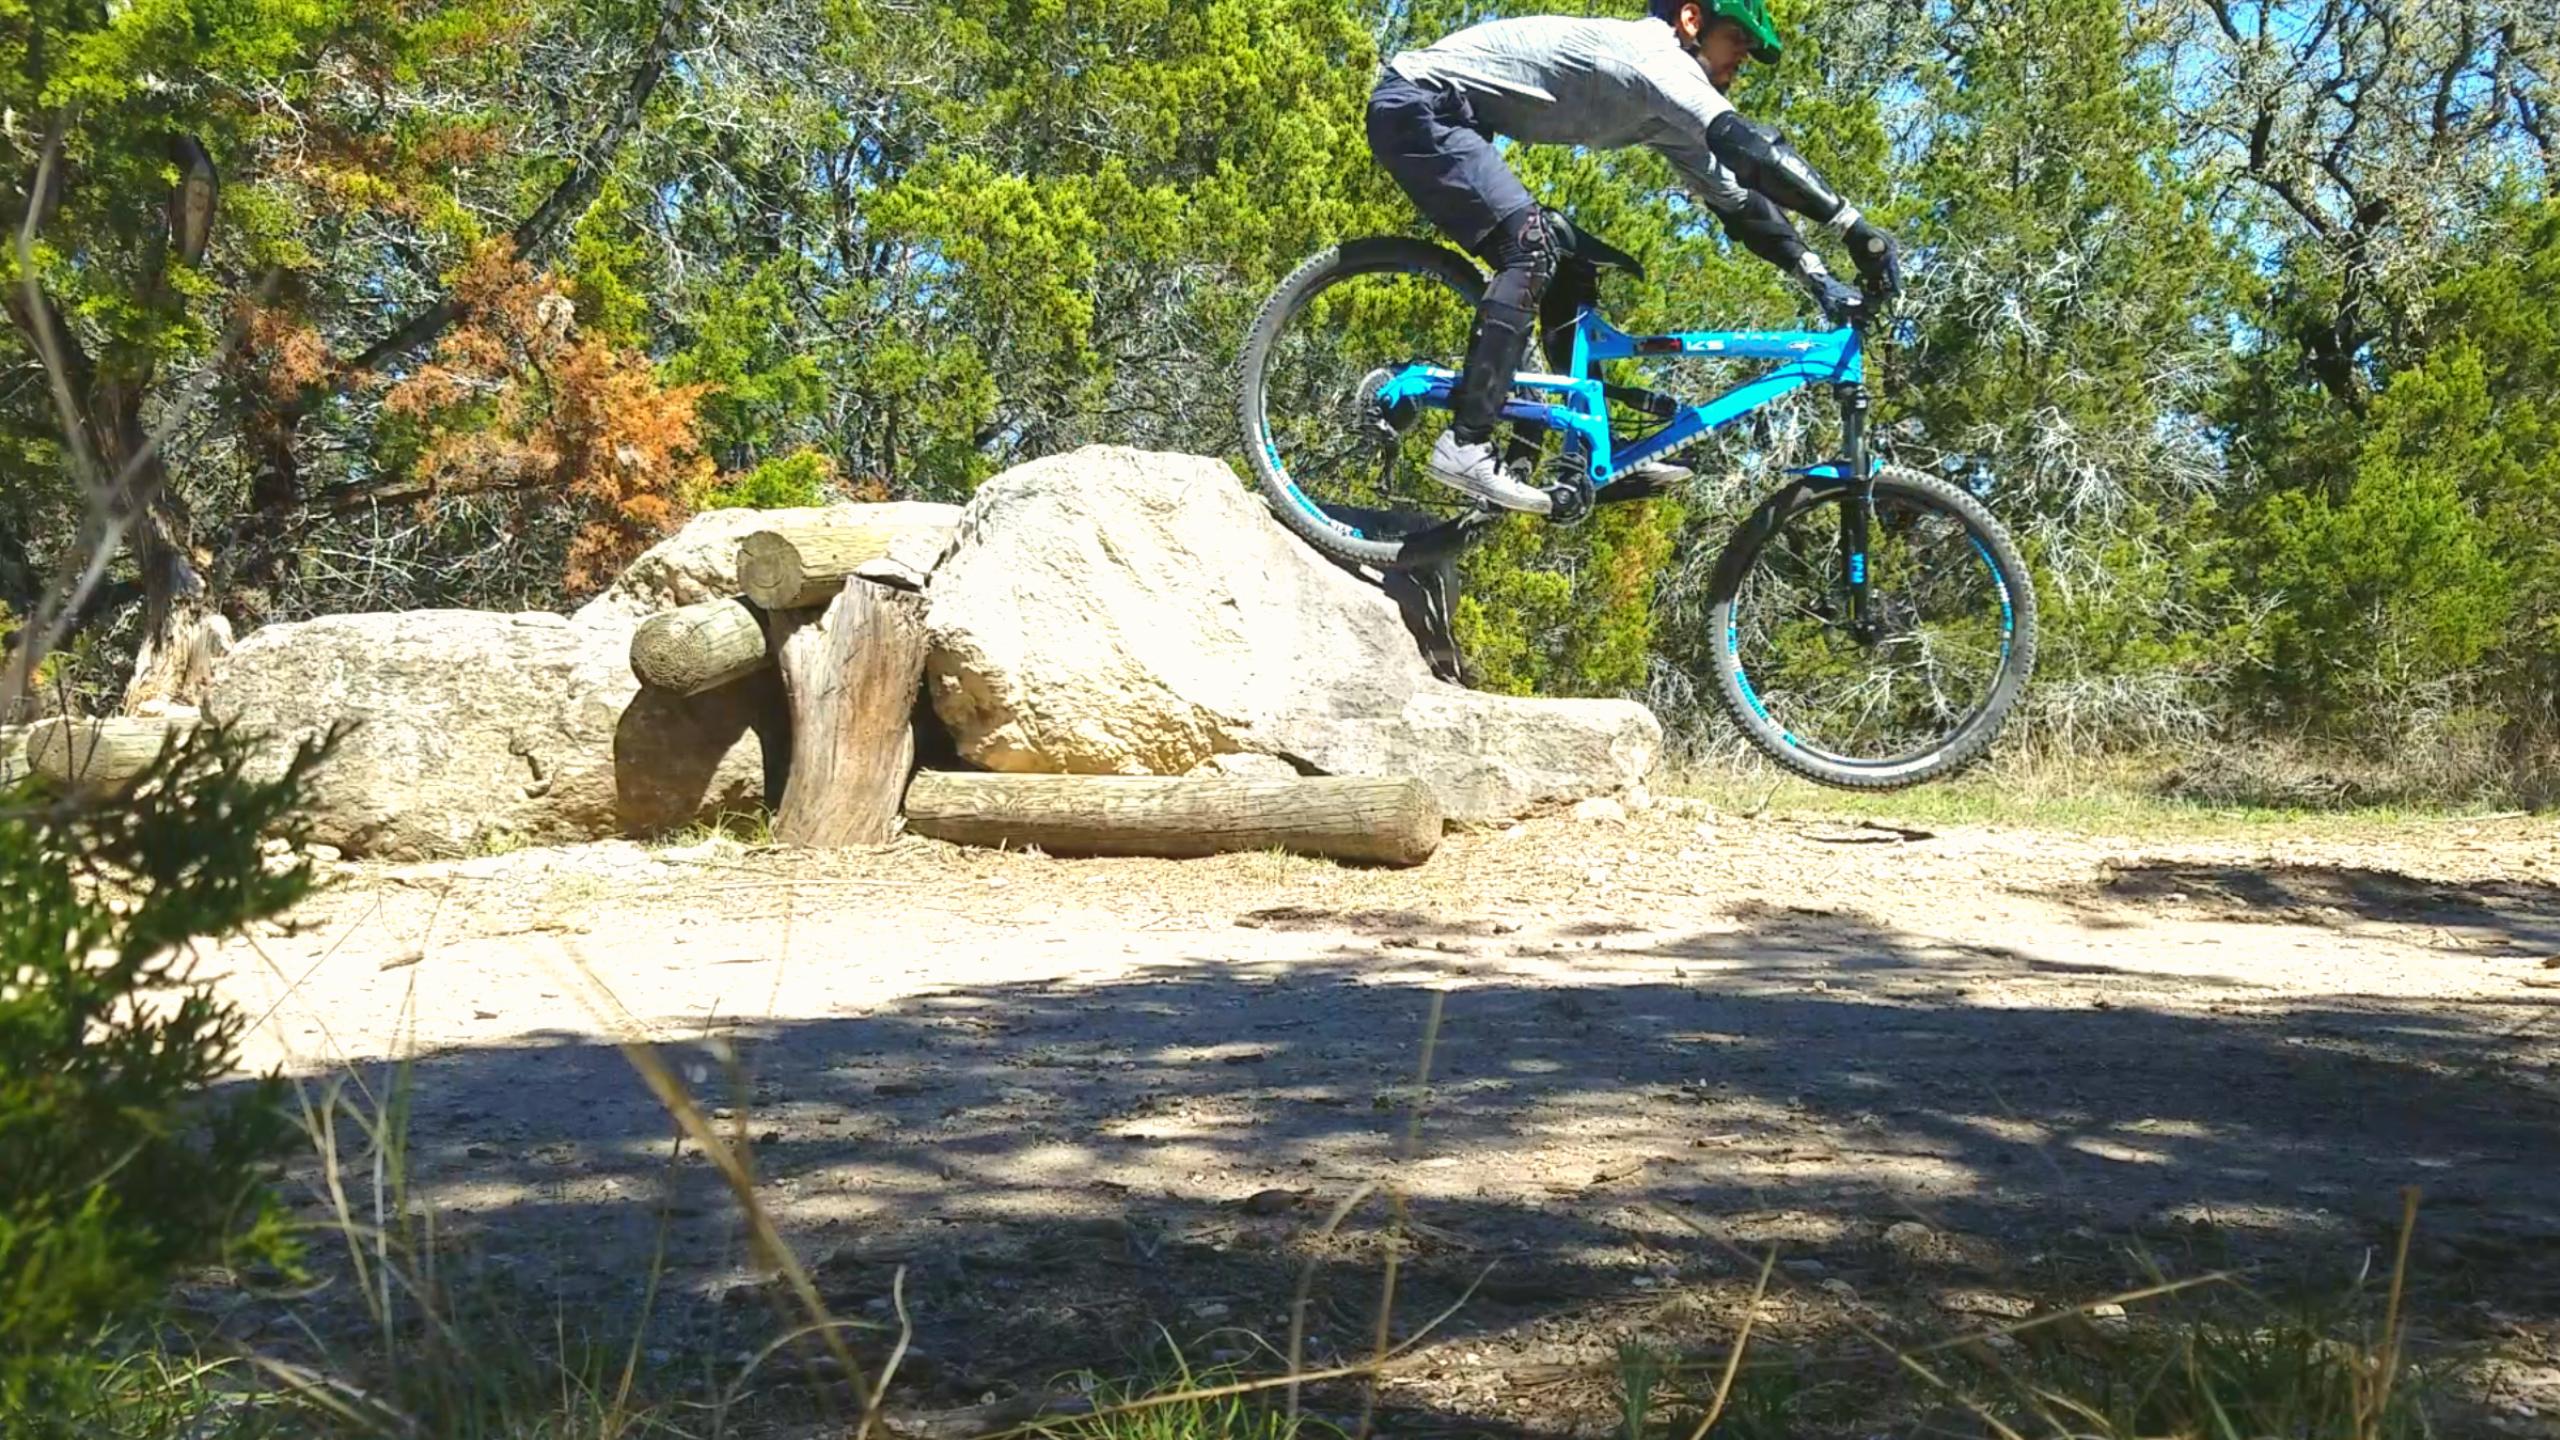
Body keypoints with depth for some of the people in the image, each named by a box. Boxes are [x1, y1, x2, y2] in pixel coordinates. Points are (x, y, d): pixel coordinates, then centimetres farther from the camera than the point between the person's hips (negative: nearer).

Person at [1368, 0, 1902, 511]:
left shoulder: (1664, 111, 13)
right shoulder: (1649, 50, -17)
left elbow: (1735, 198, 13)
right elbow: (1747, 146, -29)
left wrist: (1818, 277, 4)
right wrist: (1853, 224, -30)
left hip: (1443, 114, 10)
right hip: (1418, 102, -10)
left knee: (1559, 259, 7)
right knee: (1530, 247, -22)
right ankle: (1465, 444, -26)